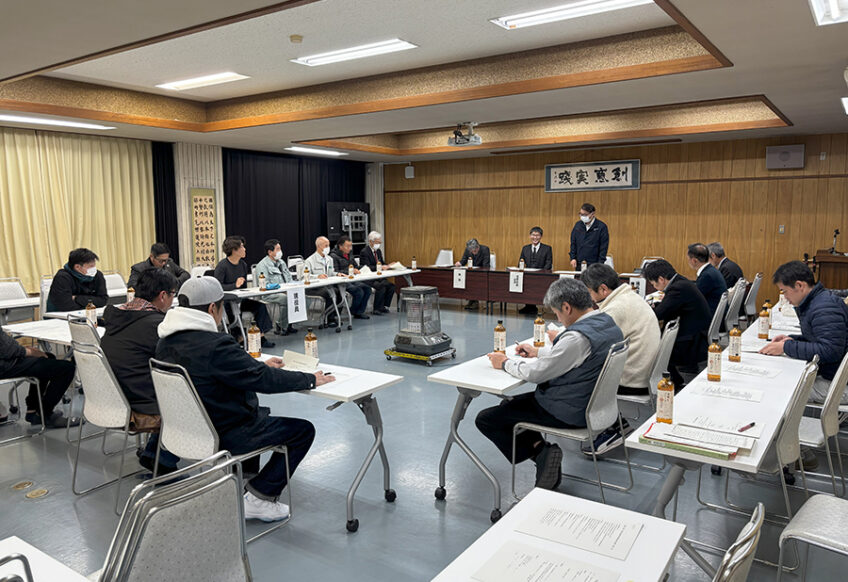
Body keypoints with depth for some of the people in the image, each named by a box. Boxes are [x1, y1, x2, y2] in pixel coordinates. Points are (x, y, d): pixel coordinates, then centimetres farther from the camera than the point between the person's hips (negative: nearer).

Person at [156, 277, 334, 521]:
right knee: (304, 430, -1)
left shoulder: (166, 341, 1)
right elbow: (262, 379, -22)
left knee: (256, 413, 34)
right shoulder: (215, 345, -28)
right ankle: (257, 498, 2)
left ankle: (245, 480, 34)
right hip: (222, 436, -9)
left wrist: (260, 365, 17)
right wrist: (311, 379, -10)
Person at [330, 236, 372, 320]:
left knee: (367, 289, -13)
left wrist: (356, 270, 1)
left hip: (351, 280, 8)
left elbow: (355, 266, 26)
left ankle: (359, 312, -4)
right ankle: (353, 312, -2)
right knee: (359, 292, -26)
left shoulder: (349, 255, 17)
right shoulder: (333, 256, -8)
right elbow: (335, 273, -15)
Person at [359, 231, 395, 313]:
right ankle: (377, 309, -16)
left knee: (391, 285, -16)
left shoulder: (378, 251, 14)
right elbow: (368, 267, -21)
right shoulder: (364, 252, -12)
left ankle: (384, 306, -5)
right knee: (381, 287, -31)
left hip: (378, 277, 8)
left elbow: (382, 263, 18)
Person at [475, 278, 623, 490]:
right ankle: (540, 448, 10)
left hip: (570, 412, -10)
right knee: (509, 403, 23)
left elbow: (537, 373, -20)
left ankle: (539, 450, -6)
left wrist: (506, 363, -3)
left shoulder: (578, 336, -28)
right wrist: (538, 352, 16)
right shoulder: (607, 322, 1)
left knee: (485, 419, -4)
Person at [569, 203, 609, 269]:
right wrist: (573, 258, 3)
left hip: (594, 265, -4)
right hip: (579, 264, 4)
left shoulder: (601, 227, -4)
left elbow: (604, 247, -6)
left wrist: (599, 265, -12)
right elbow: (573, 243, 14)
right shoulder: (578, 225, 9)